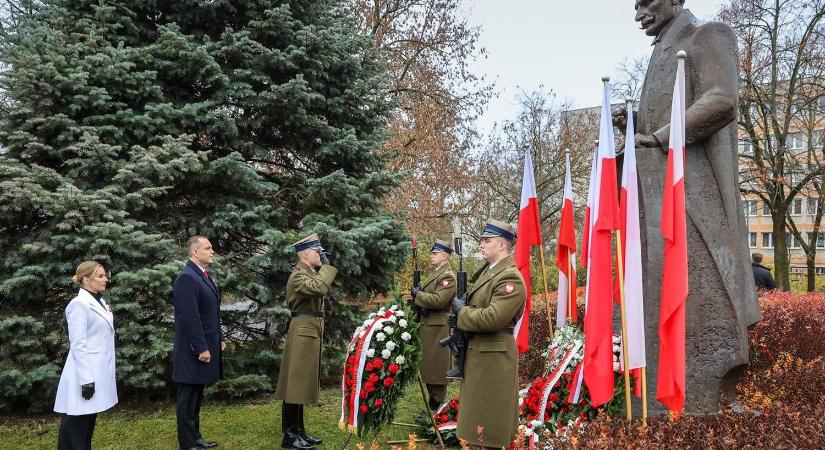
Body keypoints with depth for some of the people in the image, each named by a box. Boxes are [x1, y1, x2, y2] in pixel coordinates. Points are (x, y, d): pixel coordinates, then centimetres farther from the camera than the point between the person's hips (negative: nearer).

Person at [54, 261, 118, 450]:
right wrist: (86, 380, -22)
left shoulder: (100, 302, 11)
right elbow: (78, 345, -19)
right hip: (86, 373, -9)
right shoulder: (79, 304, -15)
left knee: (88, 422, 15)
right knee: (76, 426, 0)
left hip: (99, 372, 9)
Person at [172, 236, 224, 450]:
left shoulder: (205, 276, 12)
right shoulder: (187, 278, -17)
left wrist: (220, 338, 16)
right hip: (193, 351, -9)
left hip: (208, 345, 9)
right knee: (189, 397, 2)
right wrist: (201, 348, -21)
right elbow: (190, 318, -22)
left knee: (197, 395, 17)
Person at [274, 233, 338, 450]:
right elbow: (319, 288, -29)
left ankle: (299, 431, 20)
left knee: (304, 383, 13)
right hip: (302, 332, -10)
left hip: (312, 332, 10)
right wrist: (326, 266, -18)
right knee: (295, 383, -5)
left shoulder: (313, 273, 16)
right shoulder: (298, 275, -14)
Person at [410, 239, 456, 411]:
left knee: (436, 366, -4)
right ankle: (433, 401, 24)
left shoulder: (448, 276, -13)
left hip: (437, 327, -10)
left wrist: (418, 295, -12)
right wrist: (417, 296, 5)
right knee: (428, 364, 14)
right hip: (428, 325, 10)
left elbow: (438, 300, -24)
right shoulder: (437, 274, 18)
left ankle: (437, 405, 4)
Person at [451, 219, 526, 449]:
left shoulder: (510, 278, -19)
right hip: (477, 350, 10)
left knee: (489, 411, 0)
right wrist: (461, 314, 0)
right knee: (478, 406, 18)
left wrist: (461, 311, -13)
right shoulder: (487, 271, 12)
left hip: (494, 355, -10)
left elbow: (492, 317, -27)